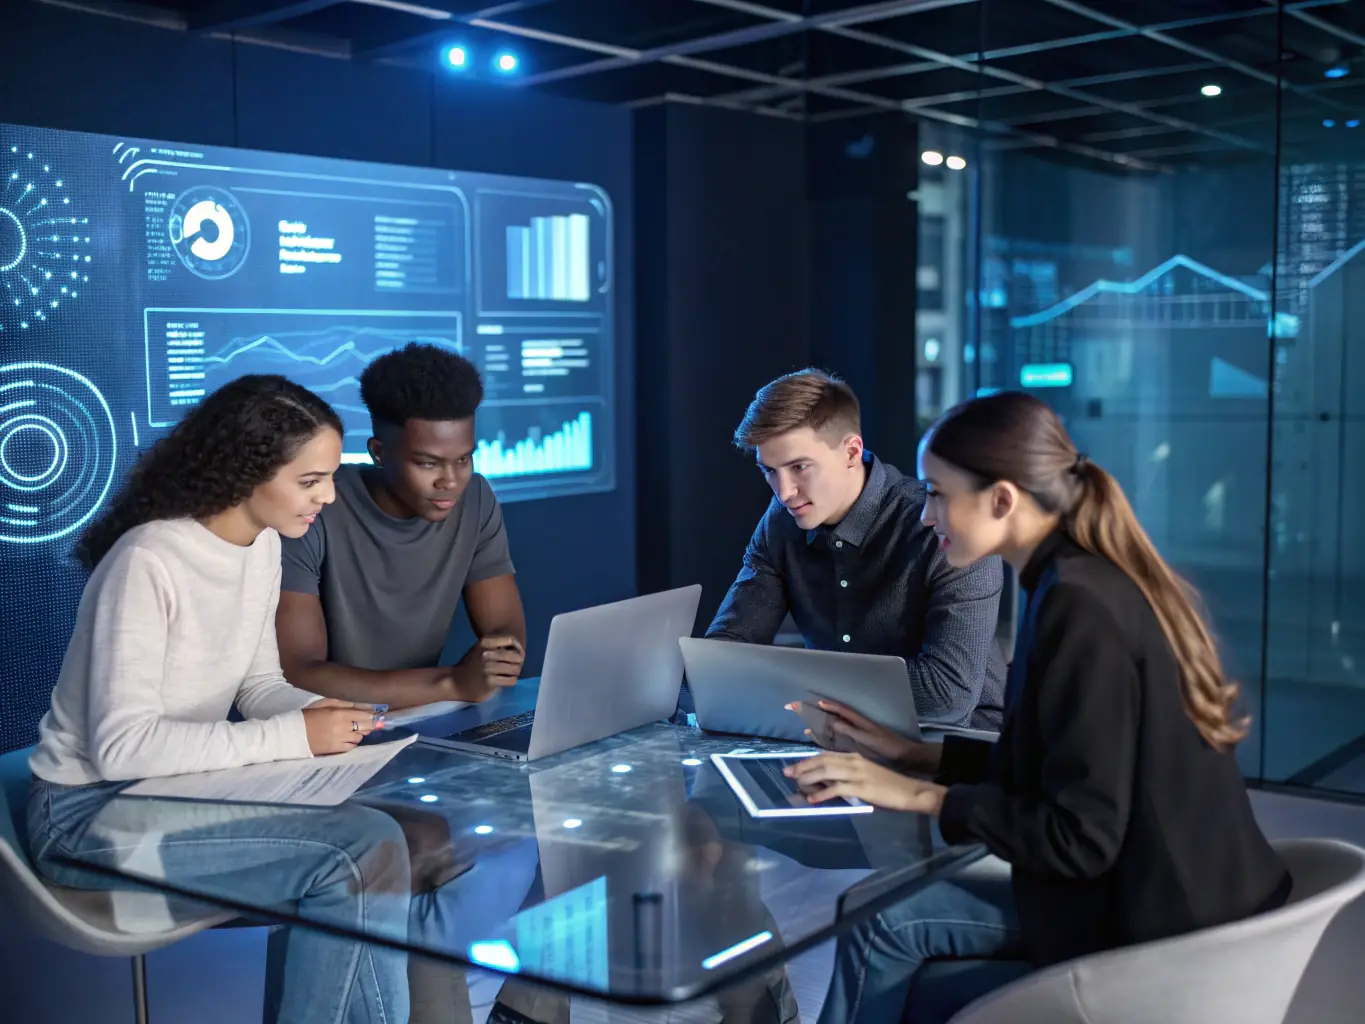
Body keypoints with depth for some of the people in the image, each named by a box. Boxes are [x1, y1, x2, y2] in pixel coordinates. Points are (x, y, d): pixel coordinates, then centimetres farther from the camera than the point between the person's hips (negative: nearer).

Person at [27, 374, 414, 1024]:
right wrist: (294, 736, -26)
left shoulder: (263, 546, 3)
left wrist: (319, 713, -10)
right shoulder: (147, 563, -23)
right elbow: (120, 745, -26)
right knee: (357, 856, -23)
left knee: (378, 842, -16)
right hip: (93, 813, -7)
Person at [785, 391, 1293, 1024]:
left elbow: (1080, 836, -22)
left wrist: (924, 798, -15)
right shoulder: (1099, 581, 7)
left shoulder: (1079, 605, -22)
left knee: (884, 921, -7)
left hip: (1159, 932, -9)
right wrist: (914, 754, 12)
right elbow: (1049, 765, 14)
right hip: (1175, 904, 9)